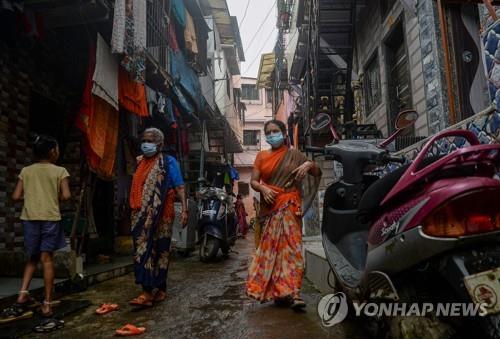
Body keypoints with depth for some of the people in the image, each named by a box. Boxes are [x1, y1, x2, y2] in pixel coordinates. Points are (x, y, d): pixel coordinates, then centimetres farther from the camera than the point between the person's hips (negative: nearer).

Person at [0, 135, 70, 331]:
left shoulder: (26, 171, 11)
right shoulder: (60, 171, 1)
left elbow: (16, 197, 6)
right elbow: (66, 196, -10)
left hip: (30, 217, 3)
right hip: (50, 217, -3)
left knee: (32, 258, 19)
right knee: (46, 258, -3)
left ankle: (22, 298, 8)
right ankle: (46, 309, -2)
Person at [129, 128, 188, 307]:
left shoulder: (168, 162, -3)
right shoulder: (140, 162, 14)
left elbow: (179, 187, -9)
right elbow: (136, 189, 19)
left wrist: (184, 210, -18)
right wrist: (134, 210, 16)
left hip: (160, 215, -5)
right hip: (141, 216, 5)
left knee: (160, 251, 2)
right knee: (143, 250, 3)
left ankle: (161, 289, 9)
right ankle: (147, 291, 9)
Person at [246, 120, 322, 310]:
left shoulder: (294, 155, 6)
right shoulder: (262, 156, 12)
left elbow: (318, 174, 8)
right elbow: (254, 181, 7)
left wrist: (309, 164, -12)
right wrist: (263, 189, -13)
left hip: (289, 207, -3)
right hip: (269, 207, 3)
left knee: (290, 247, -10)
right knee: (272, 248, 5)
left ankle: (290, 292, -10)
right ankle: (286, 292, 17)